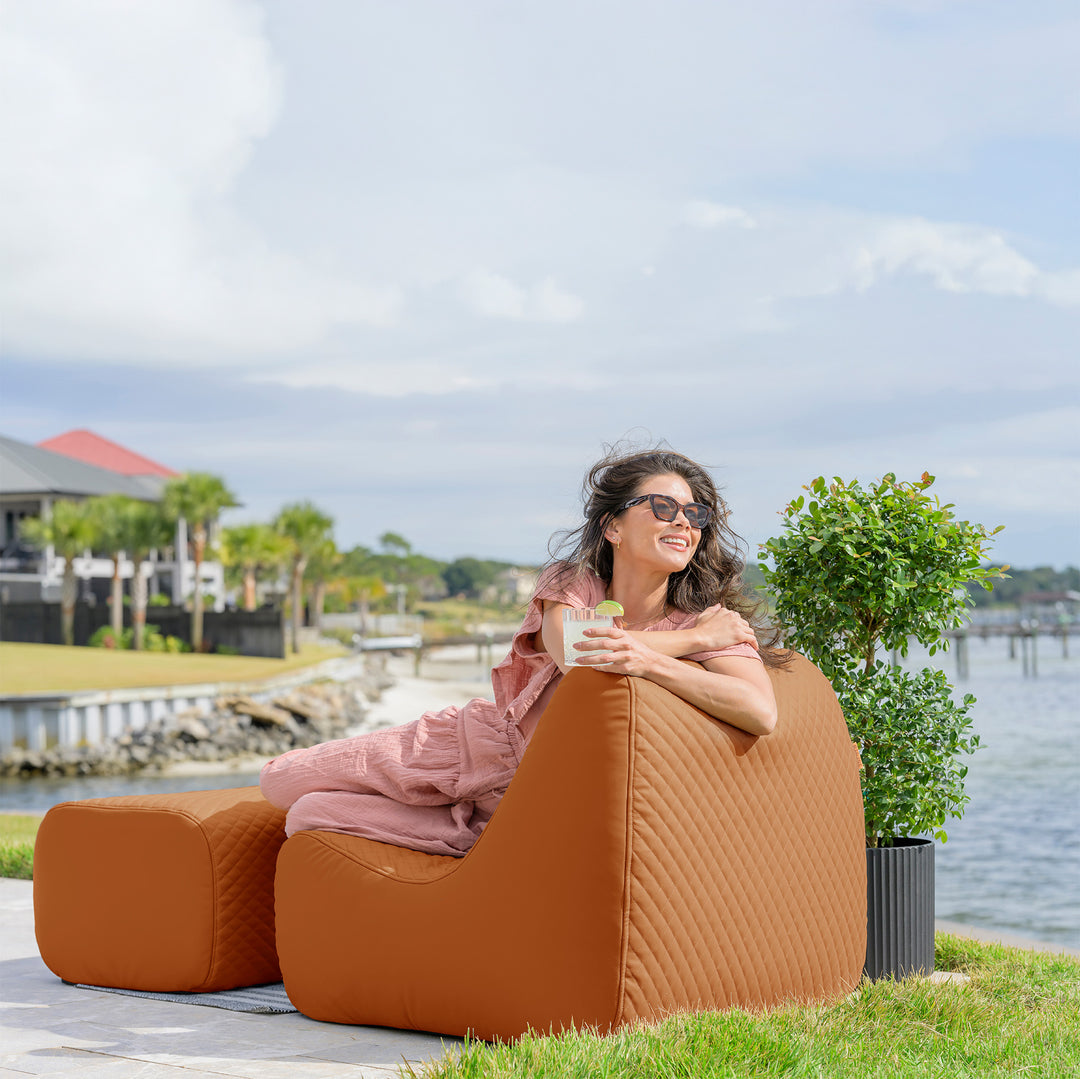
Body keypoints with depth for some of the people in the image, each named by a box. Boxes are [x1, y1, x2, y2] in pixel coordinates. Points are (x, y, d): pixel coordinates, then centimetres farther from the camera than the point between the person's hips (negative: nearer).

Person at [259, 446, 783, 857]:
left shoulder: (709, 622, -16)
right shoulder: (571, 583, -9)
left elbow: (761, 712, -37)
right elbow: (573, 653, -32)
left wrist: (647, 660, -43)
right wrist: (696, 639, -27)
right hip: (480, 743, 4)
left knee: (310, 819, -11)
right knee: (281, 781, 8)